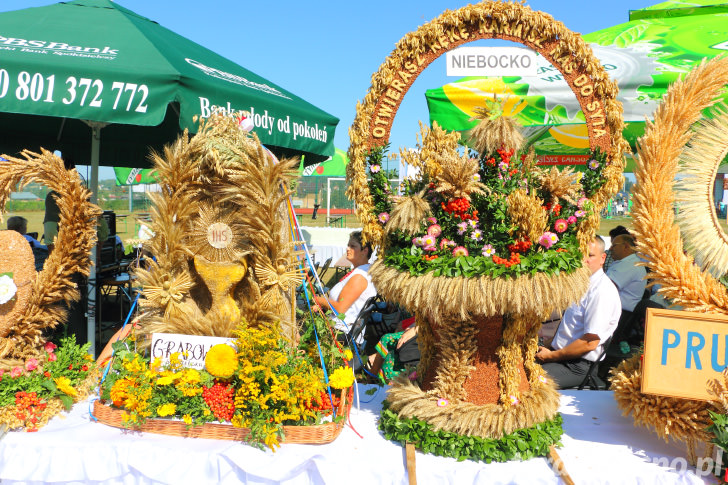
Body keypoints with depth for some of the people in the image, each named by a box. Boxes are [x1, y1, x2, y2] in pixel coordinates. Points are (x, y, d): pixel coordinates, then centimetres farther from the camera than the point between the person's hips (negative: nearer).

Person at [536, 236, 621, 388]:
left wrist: (552, 356, -13)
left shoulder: (603, 291, -16)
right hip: (559, 352, 9)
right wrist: (549, 348, 10)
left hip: (577, 367, -9)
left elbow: (590, 343, -19)